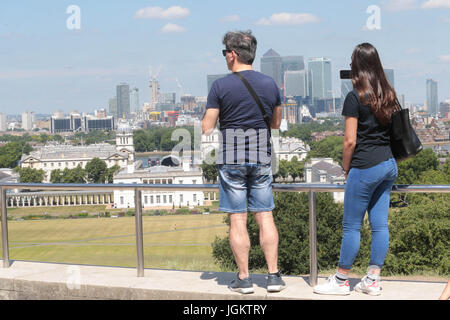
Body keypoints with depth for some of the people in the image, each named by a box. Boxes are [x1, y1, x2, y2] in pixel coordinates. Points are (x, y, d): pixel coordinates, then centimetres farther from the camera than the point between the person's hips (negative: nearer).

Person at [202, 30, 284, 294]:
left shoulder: (221, 86, -8)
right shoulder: (270, 84, 4)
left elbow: (207, 128, -7)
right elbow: (277, 123, 15)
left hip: (231, 158, -3)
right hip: (262, 158, 3)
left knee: (237, 219, 2)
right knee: (265, 216, 8)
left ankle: (244, 278, 6)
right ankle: (274, 275, 8)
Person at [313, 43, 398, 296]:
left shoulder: (356, 97, -11)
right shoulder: (388, 94, 9)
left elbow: (350, 140, -13)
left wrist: (346, 168, 1)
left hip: (366, 167, -7)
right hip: (389, 164, 7)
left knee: (352, 225, 2)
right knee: (380, 224, 8)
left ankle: (341, 281, 10)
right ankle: (373, 280, 13)